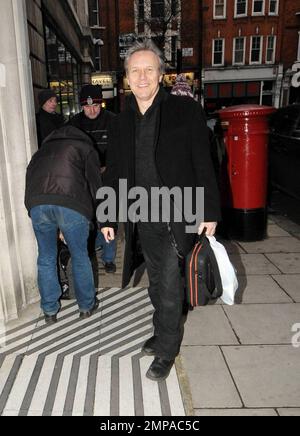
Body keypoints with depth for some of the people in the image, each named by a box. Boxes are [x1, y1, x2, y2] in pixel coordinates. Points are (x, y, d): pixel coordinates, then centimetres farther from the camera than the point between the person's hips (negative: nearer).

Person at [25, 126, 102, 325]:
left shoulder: (42, 150, 36)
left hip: (36, 203, 3)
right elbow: (95, 183, 13)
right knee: (80, 257, 16)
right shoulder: (85, 147, 25)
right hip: (70, 202, -3)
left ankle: (49, 311, 32)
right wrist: (94, 216, 24)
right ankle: (87, 306, 33)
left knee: (46, 259, 19)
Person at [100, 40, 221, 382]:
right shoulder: (123, 120, 8)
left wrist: (210, 213, -10)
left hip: (176, 216, -4)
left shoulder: (185, 110, -5)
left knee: (169, 286, 3)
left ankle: (167, 350, 23)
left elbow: (203, 165, -7)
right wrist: (107, 217, 11)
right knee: (157, 283, 17)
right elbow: (113, 172, 12)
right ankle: (164, 333, 38)